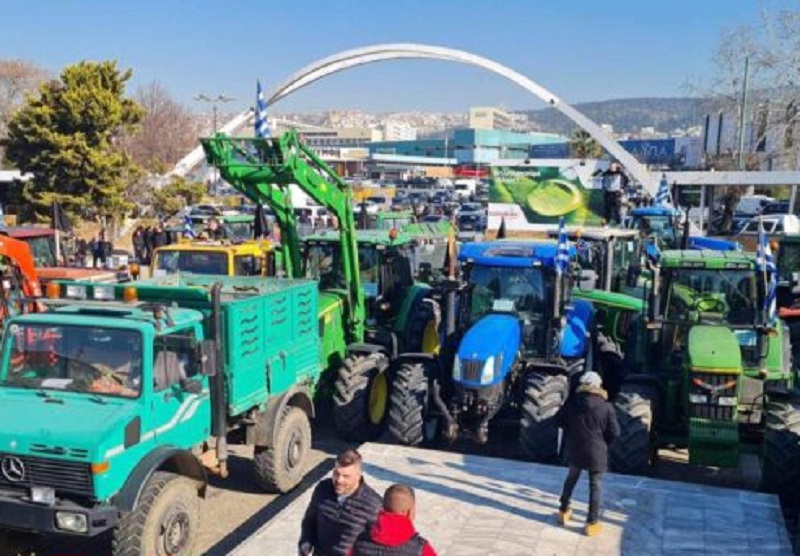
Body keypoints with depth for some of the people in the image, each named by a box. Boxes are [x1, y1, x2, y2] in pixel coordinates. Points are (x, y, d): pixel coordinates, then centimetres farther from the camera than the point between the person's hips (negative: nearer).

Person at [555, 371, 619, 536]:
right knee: (596, 485, 10)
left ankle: (564, 511, 35)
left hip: (574, 449, 3)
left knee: (571, 478, 24)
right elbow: (614, 432, -9)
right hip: (596, 453, -3)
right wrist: (603, 443, 9)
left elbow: (559, 420, 3)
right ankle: (592, 523, 13)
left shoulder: (572, 402, -7)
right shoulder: (606, 407, -14)